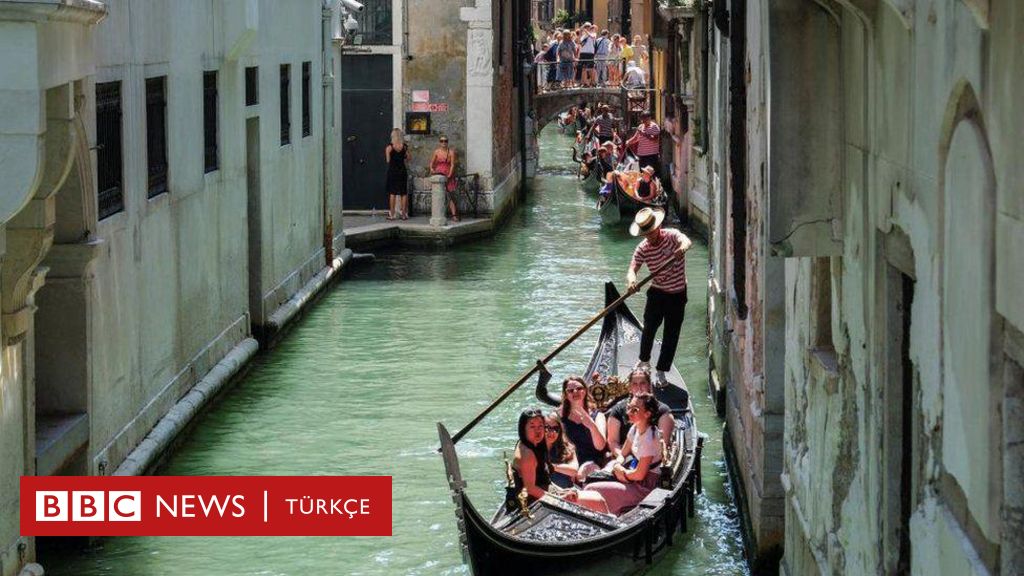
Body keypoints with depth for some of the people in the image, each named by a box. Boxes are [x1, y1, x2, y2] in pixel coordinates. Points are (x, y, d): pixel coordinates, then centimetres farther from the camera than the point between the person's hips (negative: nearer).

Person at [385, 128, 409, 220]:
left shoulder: (389, 147, -9)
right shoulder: (404, 147, -3)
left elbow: (388, 160, -5)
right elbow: (407, 160, 3)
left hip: (392, 170, -2)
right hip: (402, 170, 2)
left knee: (392, 193, 3)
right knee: (404, 193, 7)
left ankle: (392, 214, 2)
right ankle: (404, 214, 8)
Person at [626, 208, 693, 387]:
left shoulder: (672, 236, -17)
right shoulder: (642, 249, -10)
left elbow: (686, 241, -38)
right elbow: (632, 268, -20)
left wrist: (683, 246, -64)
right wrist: (631, 279, -45)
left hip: (677, 294, -1)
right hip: (657, 292, 1)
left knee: (671, 334, 2)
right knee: (649, 328, 2)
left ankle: (661, 372, 11)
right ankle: (644, 361, 28)